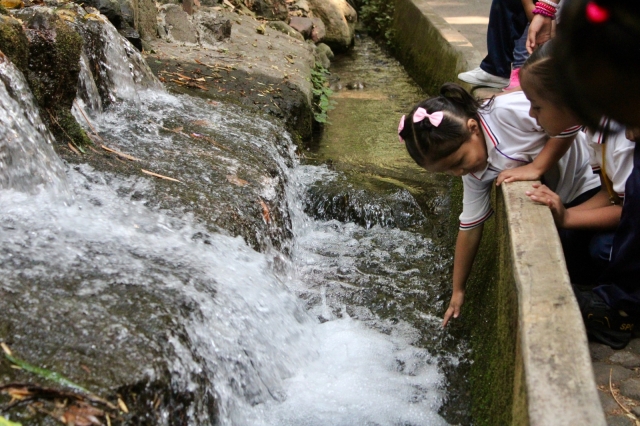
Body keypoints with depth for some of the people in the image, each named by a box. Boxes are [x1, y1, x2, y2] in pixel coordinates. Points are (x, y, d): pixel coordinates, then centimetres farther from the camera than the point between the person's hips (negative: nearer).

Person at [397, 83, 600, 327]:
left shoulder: (508, 110, -31)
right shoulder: (475, 173, -8)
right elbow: (470, 227, 1)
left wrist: (537, 167, -29)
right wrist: (458, 290, 7)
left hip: (593, 185, -6)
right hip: (560, 200, 6)